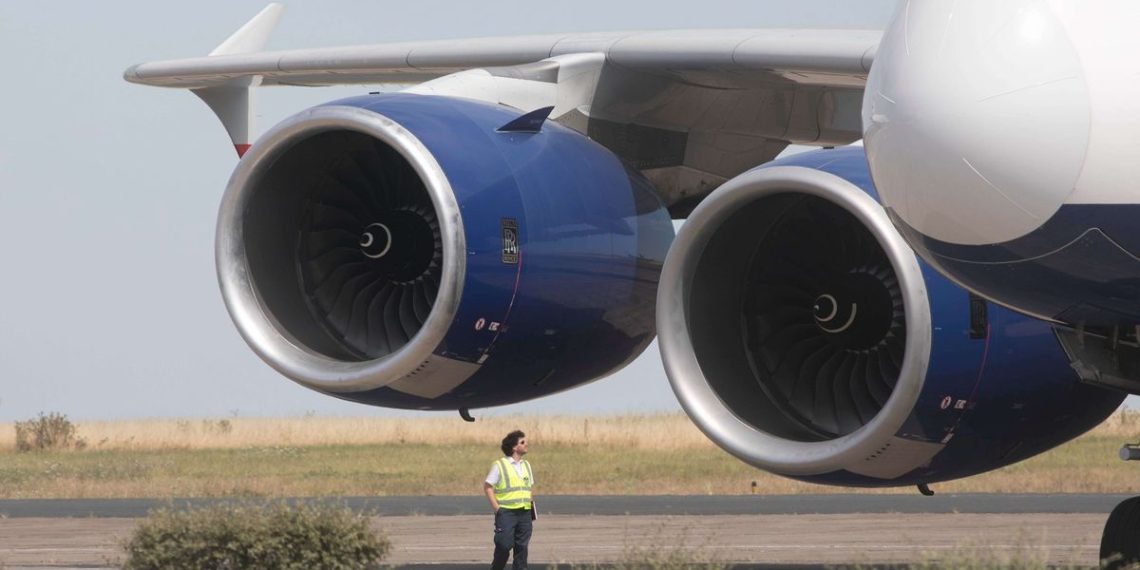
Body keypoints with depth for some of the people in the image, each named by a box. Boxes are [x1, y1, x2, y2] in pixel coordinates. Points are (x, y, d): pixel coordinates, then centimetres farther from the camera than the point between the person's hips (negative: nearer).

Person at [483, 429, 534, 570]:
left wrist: (531, 503, 11)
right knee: (504, 546, -7)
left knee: (522, 547, 2)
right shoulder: (500, 465, -5)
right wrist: (497, 509, -11)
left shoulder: (526, 465, 14)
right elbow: (487, 486, -6)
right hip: (506, 512, -5)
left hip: (524, 513, 5)